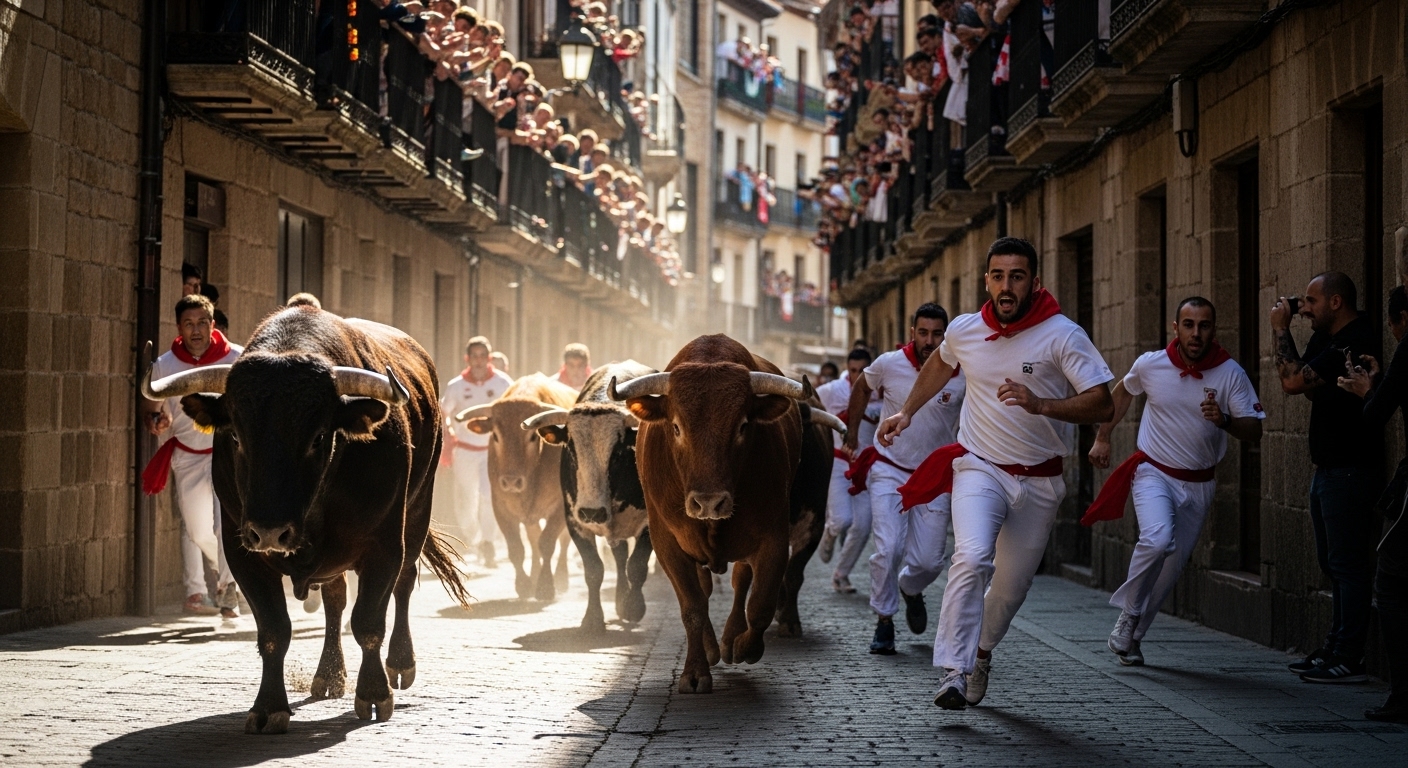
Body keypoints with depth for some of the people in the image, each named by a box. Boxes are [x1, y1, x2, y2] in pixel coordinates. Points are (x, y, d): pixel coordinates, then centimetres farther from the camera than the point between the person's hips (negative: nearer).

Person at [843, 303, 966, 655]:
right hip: (889, 470, -1)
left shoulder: (963, 375, -11)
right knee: (888, 549, -16)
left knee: (929, 561, 0)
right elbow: (862, 388, 11)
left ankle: (911, 589, 36)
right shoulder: (889, 364, -11)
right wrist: (852, 434, 13)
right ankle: (884, 622, 3)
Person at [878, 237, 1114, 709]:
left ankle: (981, 653, 36)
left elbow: (1102, 406, -18)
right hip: (980, 468, 0)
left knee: (1012, 585, 7)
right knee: (973, 559, -25)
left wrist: (1039, 404, -31)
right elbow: (940, 364, 25)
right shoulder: (964, 331, -1)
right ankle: (954, 671, -25)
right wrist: (907, 412, 23)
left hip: (1038, 480, 0)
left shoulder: (1063, 336, -12)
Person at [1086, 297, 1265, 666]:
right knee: (1157, 540, -29)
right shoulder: (1150, 365, -8)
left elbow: (1254, 432, -12)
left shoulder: (1231, 374, -10)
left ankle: (1131, 635, 25)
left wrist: (1224, 420, -31)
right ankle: (1128, 613, -8)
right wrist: (1102, 437, 18)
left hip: (1198, 484, 2)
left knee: (1172, 566, 7)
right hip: (1153, 473, -2)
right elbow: (1122, 392, 14)